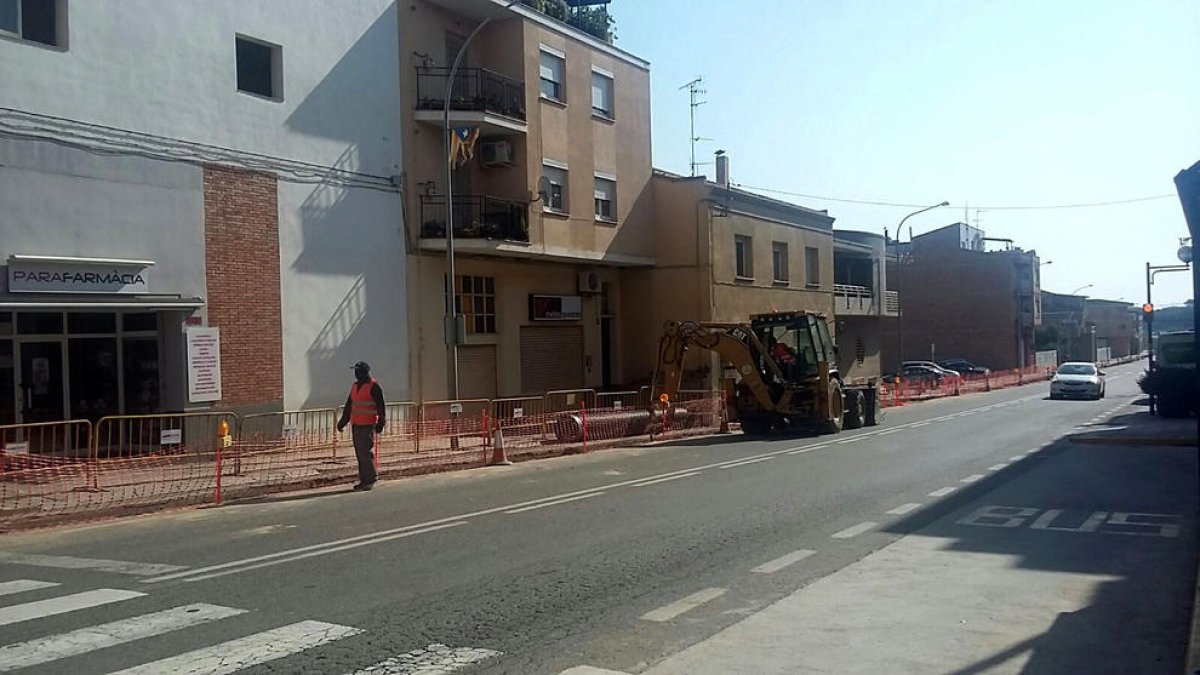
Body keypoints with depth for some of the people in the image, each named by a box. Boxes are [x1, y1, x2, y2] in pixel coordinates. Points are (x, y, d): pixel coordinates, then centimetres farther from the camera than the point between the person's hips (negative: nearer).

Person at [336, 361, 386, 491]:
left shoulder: (374, 386, -6)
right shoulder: (355, 386, 17)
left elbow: (381, 406, -9)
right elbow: (349, 406, 22)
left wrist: (381, 422, -15)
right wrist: (343, 422, 20)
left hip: (368, 425, -8)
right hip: (356, 425, 8)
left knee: (367, 452, -9)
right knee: (359, 453, 8)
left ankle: (371, 480, -1)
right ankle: (364, 480, 13)